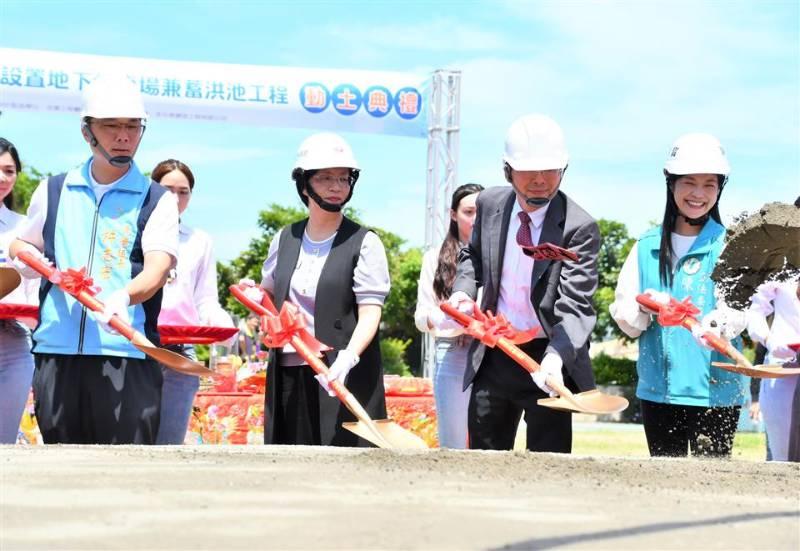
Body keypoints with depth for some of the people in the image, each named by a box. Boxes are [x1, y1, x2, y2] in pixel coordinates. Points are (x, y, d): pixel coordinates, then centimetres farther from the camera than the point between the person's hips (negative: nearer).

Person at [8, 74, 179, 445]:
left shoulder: (158, 201, 5)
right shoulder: (53, 192, 15)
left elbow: (156, 271, -10)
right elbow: (20, 244, 30)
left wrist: (123, 296, -31)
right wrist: (27, 259, 6)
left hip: (126, 356, -3)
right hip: (55, 351, 3)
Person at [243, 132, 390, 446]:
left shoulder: (364, 243, -2)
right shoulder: (285, 240, 13)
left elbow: (370, 314, -11)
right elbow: (267, 293, 29)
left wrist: (348, 357, -28)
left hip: (342, 376, -5)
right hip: (288, 376, 5)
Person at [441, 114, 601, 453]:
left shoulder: (579, 227, -17)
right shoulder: (490, 204, 0)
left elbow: (575, 306, -24)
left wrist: (555, 356, -41)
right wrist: (462, 290, 0)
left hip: (548, 360, -5)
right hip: (493, 355, 5)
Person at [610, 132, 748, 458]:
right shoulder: (647, 247, 10)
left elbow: (739, 308, -15)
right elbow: (626, 321, 8)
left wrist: (719, 324, -37)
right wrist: (644, 308, -14)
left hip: (715, 391, -3)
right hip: (657, 390, 3)